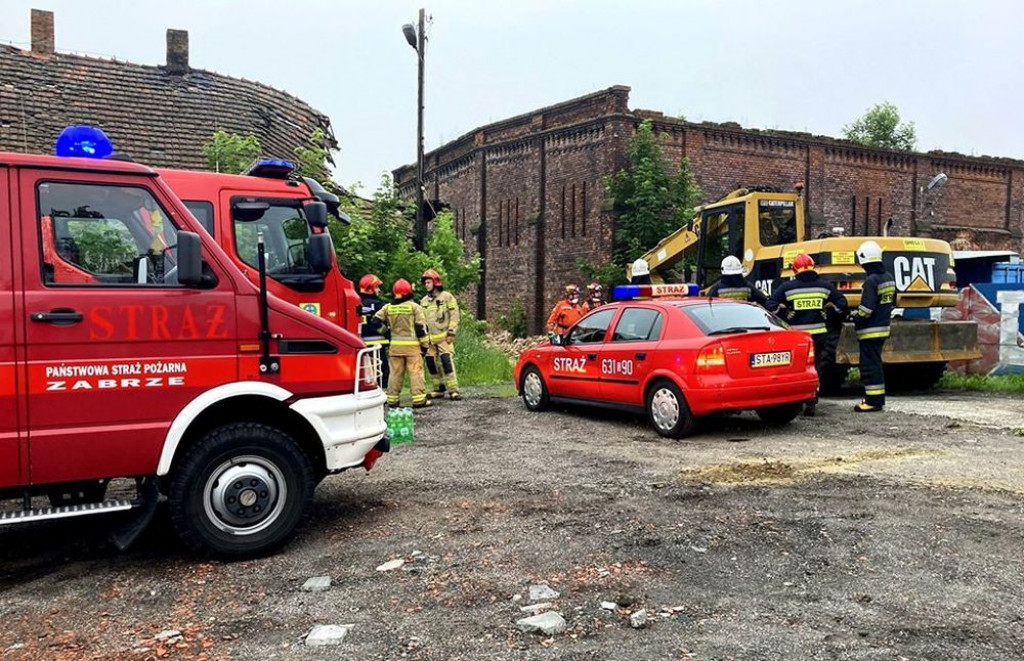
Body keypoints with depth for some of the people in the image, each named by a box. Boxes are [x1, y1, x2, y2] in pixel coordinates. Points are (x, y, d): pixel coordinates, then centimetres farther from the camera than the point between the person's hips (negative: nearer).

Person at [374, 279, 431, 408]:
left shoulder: (388, 307, 6)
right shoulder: (414, 307, -4)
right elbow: (421, 327, -6)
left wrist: (386, 332, 17)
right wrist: (424, 344, 1)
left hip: (395, 345, 4)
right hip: (412, 345, -3)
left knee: (395, 372, 10)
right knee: (416, 372, 0)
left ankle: (392, 399, 13)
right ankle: (419, 399, -2)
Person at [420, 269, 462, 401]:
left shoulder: (447, 297, 0)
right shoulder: (424, 300, 17)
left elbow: (454, 316, -5)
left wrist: (451, 333, -12)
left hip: (443, 337, -6)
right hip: (429, 338, 6)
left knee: (447, 361, -15)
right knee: (431, 363, 6)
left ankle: (453, 390, -12)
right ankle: (438, 389, 18)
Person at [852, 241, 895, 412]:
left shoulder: (871, 280, -19)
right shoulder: (888, 277, 11)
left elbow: (866, 309, -23)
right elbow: (891, 303, 20)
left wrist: (855, 318, -7)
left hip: (870, 331, -10)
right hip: (883, 327, 10)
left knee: (869, 365, -4)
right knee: (875, 363, 18)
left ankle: (874, 400, -2)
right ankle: (878, 397, 25)